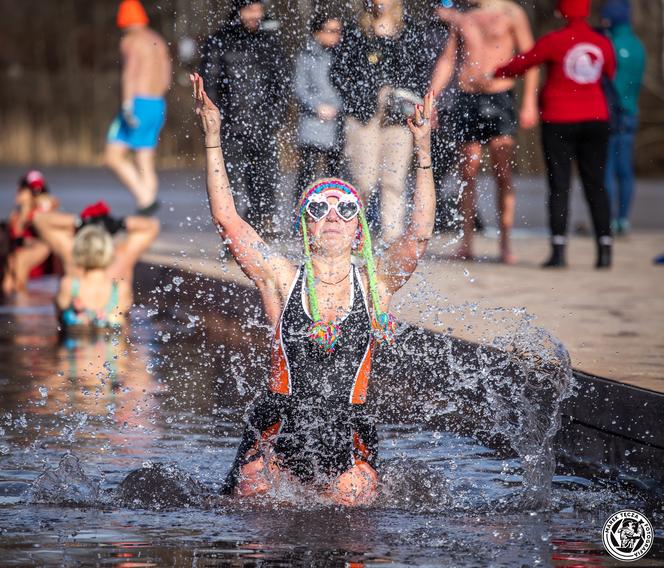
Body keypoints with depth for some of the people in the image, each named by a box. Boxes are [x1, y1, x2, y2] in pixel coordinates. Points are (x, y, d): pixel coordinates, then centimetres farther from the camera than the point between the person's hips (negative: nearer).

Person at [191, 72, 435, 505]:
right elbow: (227, 219, -4)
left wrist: (423, 152, -19)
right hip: (279, 433, 0)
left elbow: (420, 234, -11)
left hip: (347, 437, 0)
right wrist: (213, 139, -10)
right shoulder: (282, 279, 0)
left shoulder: (374, 284, 1)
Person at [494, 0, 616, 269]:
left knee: (559, 186, -1)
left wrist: (496, 73, 14)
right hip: (595, 118, 3)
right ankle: (604, 249, 1)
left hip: (559, 121, -3)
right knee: (595, 185, 7)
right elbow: (610, 74, 17)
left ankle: (558, 250, -8)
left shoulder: (554, 41, -10)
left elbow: (521, 63, -4)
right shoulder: (602, 44, 2)